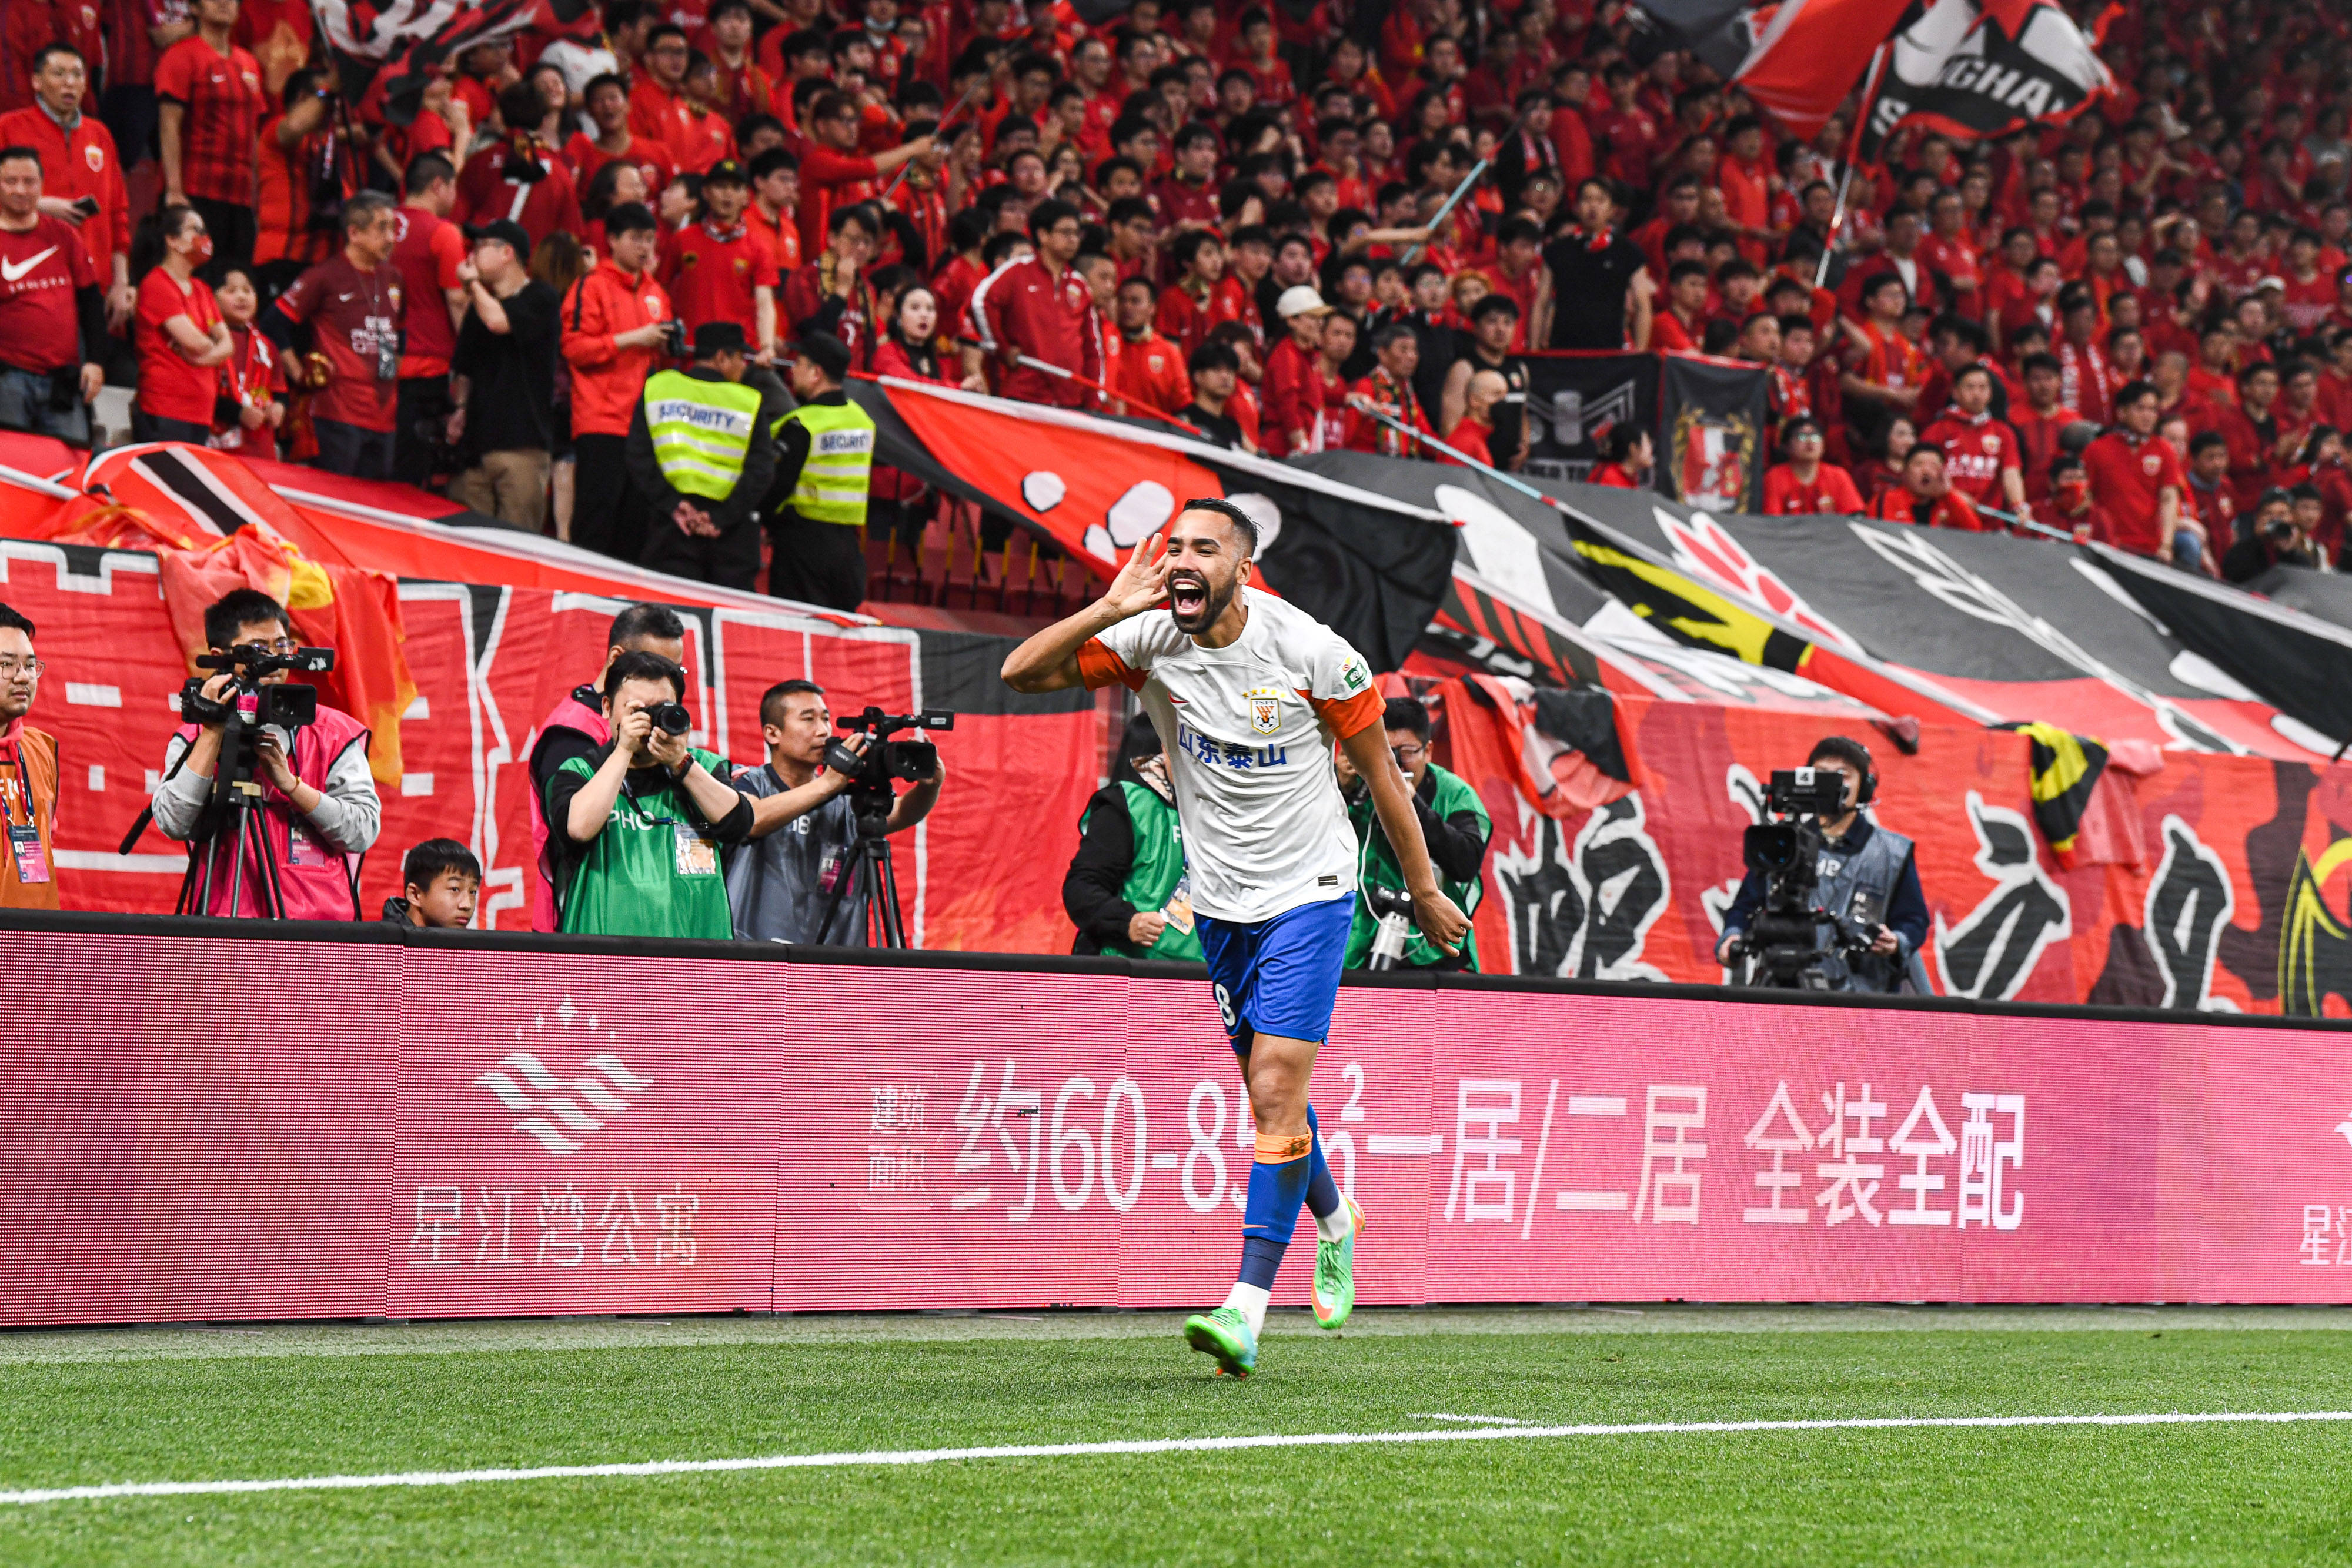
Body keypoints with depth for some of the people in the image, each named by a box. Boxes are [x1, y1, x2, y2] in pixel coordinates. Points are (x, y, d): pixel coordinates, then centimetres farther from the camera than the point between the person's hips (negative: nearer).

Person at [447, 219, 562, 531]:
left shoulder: (541, 300, -1)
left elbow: (499, 321, -18)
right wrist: (461, 408, 8)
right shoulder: (479, 305, 20)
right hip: (476, 442, 6)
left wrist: (472, 282, -2)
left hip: (521, 444, -6)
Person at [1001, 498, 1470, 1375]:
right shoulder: (1148, 641, -8)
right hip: (1220, 900, 5)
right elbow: (1021, 674, -13)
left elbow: (1380, 772, -4)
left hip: (1308, 893, -5)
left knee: (1275, 1089, -14)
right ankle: (1334, 1226, 42)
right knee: (1269, 1094, 14)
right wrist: (1111, 609, -27)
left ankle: (1247, 1310, -17)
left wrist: (1424, 891, 3)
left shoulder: (1312, 653, -16)